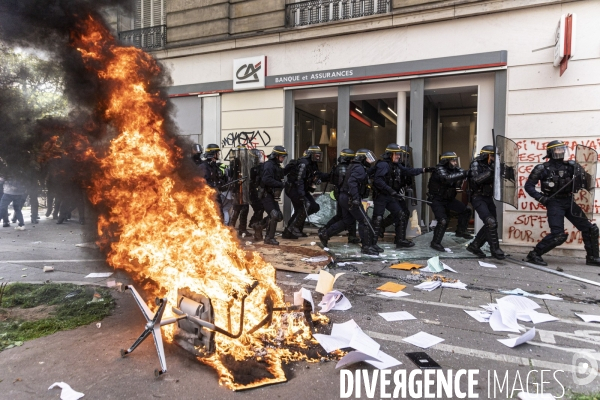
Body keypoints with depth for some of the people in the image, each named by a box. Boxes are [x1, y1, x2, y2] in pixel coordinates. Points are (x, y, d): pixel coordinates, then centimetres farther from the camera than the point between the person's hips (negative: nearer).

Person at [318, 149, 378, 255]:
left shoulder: (354, 166, 18)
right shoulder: (359, 168, -14)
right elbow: (352, 182, -28)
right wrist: (355, 198, -34)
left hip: (344, 197, 10)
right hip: (350, 198, -10)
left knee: (347, 221, 18)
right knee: (364, 221, -5)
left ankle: (324, 234, 21)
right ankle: (367, 246, 0)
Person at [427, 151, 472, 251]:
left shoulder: (455, 169, 0)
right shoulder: (439, 170, -23)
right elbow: (447, 178, -42)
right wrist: (465, 174, -46)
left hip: (448, 199, 7)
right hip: (437, 200, -7)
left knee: (466, 210, 3)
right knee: (443, 221, -17)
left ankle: (460, 231, 22)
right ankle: (435, 243, -1)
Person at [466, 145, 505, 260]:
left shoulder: (490, 165, 10)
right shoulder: (476, 164, -10)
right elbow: (476, 179, -26)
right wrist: (490, 171, -29)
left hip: (488, 198, 8)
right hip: (478, 198, -8)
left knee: (492, 224, 9)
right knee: (491, 222, -18)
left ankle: (474, 246, 20)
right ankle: (495, 249, -8)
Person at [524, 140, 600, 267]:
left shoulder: (570, 166, 5)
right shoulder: (542, 168, -6)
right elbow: (528, 186, -4)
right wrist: (540, 197, -15)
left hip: (569, 202, 5)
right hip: (554, 203, -5)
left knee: (589, 228, 8)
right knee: (558, 235, -14)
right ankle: (534, 255, -4)